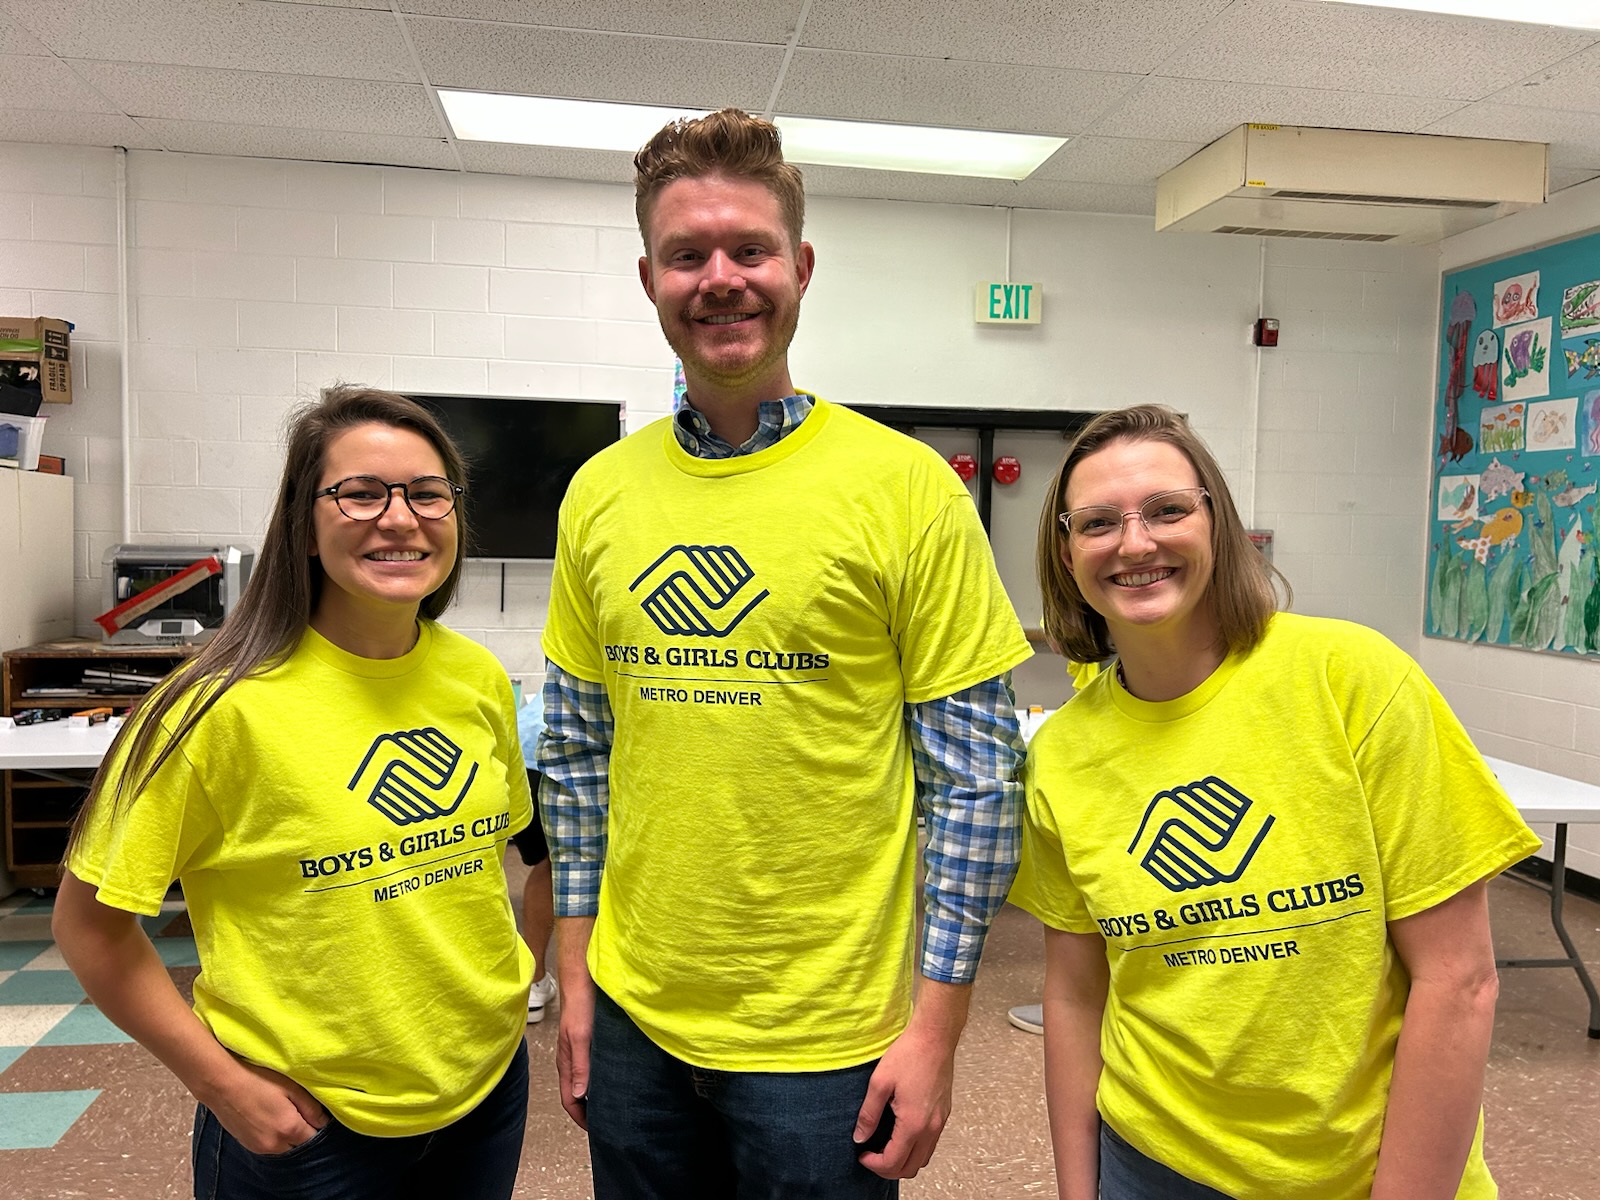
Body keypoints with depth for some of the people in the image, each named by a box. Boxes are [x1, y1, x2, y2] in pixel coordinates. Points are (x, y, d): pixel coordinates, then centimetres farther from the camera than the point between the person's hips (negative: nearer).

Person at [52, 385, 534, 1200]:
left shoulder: (477, 679, -5)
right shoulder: (228, 707, -19)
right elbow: (90, 922, -11)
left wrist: (500, 986, 4)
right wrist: (224, 1086, -11)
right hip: (305, 1125, -4)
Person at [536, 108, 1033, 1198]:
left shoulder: (905, 487, -12)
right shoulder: (600, 492, 1)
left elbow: (976, 771, -10)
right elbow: (577, 748, 8)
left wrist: (937, 1027, -9)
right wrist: (577, 968, 7)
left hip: (825, 1036, -3)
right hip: (633, 1021, 4)